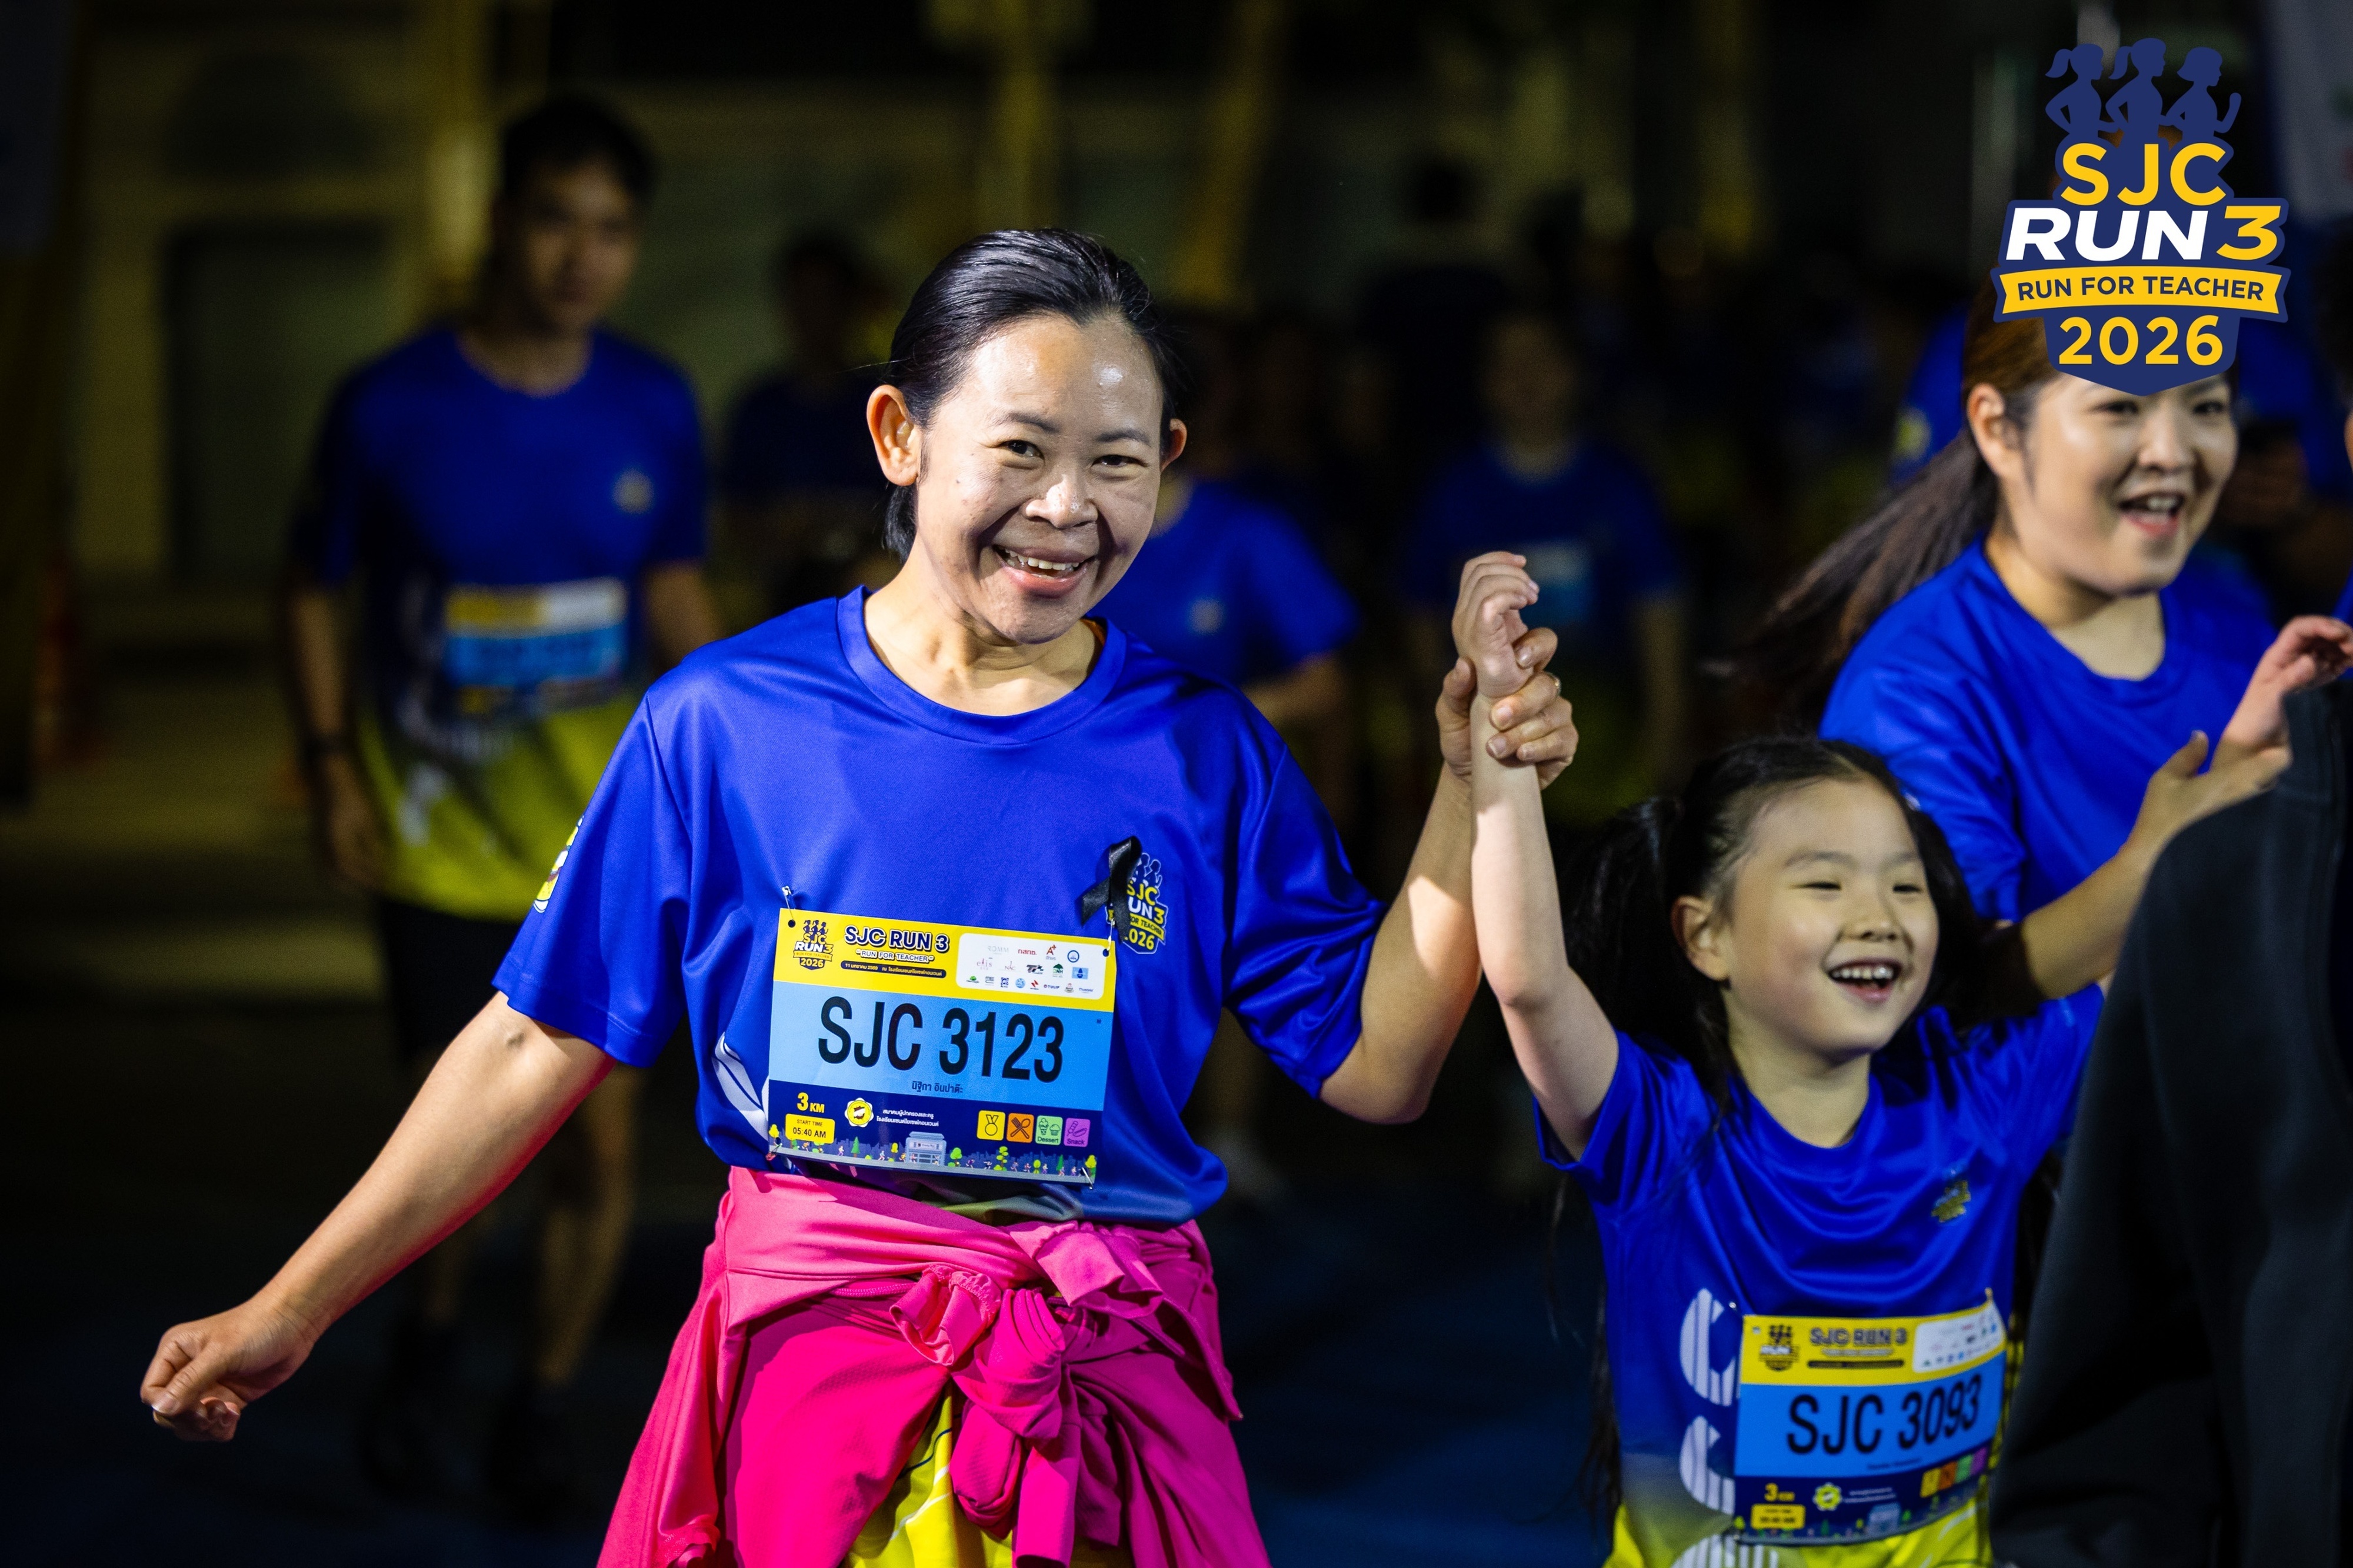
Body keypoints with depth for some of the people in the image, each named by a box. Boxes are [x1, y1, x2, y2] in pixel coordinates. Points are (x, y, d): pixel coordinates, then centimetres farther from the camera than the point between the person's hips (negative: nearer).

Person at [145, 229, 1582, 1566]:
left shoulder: (1205, 753, 0)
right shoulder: (728, 720, -3)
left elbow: (1377, 1068, 0)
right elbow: (541, 1044, 3)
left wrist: (1474, 785, -10)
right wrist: (295, 1308, 3)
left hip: (1111, 1385, 1)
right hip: (805, 1362, -1)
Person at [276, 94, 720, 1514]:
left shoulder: (656, 412, -4)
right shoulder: (390, 410, -11)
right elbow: (315, 589, 2)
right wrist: (331, 766, -6)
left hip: (602, 832, 1)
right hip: (440, 845, -1)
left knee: (601, 1136, -3)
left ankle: (548, 1400, 18)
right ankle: (432, 1342, 37)